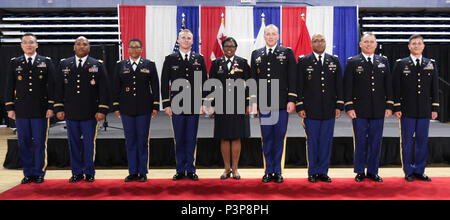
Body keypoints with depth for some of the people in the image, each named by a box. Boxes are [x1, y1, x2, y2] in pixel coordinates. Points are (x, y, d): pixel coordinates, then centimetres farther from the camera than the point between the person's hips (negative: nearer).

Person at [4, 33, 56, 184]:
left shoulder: (46, 62, 5)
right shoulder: (15, 63, 10)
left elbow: (52, 86, 2)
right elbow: (9, 87, 10)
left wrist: (51, 107, -4)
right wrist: (10, 108, 4)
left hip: (41, 111, -2)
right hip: (21, 111, 2)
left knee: (40, 143, 2)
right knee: (24, 143, 6)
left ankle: (39, 173, 14)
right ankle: (28, 173, 18)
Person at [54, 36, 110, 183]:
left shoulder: (97, 65, 3)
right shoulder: (64, 64, 10)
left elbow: (103, 89, 0)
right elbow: (59, 88, 10)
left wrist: (102, 110, -7)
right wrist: (59, 108, 3)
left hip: (90, 113, -2)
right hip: (70, 113, 2)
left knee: (89, 144, 4)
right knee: (74, 144, 8)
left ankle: (89, 173, 16)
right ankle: (77, 173, 19)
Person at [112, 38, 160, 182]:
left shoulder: (149, 65, 6)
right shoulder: (120, 65, 10)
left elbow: (155, 87, 3)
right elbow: (116, 87, 9)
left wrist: (155, 106, -3)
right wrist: (116, 106, 3)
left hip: (144, 108, -2)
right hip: (126, 109, 2)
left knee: (143, 140, 2)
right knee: (130, 141, 5)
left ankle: (142, 172, 12)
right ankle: (132, 172, 14)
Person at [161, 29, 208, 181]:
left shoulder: (199, 59, 8)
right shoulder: (170, 59, 6)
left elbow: (204, 82, 8)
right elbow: (164, 83, 4)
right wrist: (166, 104, -3)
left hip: (194, 105, 1)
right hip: (177, 106, 0)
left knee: (192, 139, 5)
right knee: (179, 139, 5)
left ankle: (191, 170, 15)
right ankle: (180, 170, 15)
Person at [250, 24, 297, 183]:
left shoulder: (287, 53, 5)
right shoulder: (256, 54, 13)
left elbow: (292, 78, 1)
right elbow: (253, 79, 12)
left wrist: (292, 100, -7)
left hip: (282, 103, -2)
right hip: (263, 104, 2)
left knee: (279, 138, 3)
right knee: (266, 138, 7)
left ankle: (277, 171, 13)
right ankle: (268, 171, 16)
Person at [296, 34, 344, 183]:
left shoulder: (334, 61, 11)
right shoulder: (303, 61, 4)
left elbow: (339, 85, 10)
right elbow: (299, 86, 1)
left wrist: (339, 106, 3)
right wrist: (300, 107, -5)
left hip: (329, 110, 2)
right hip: (311, 110, -2)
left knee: (326, 142, 6)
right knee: (312, 141, 4)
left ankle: (323, 172, 16)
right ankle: (312, 172, 15)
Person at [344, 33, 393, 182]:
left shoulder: (383, 61, 11)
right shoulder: (352, 62, 2)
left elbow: (388, 85, 10)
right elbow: (347, 86, -2)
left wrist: (389, 106, 4)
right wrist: (349, 107, -8)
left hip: (378, 111, 3)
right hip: (359, 111, -2)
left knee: (376, 142, 8)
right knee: (360, 142, 4)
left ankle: (373, 171, 20)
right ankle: (360, 172, 16)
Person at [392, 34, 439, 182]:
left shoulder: (431, 64, 10)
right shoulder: (400, 64, 2)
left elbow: (435, 88, 10)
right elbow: (396, 88, -1)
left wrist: (435, 108, 4)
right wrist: (396, 108, -6)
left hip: (425, 111, 3)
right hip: (407, 110, -2)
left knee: (422, 141, 8)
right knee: (406, 142, 3)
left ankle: (419, 170, 20)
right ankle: (408, 171, 15)